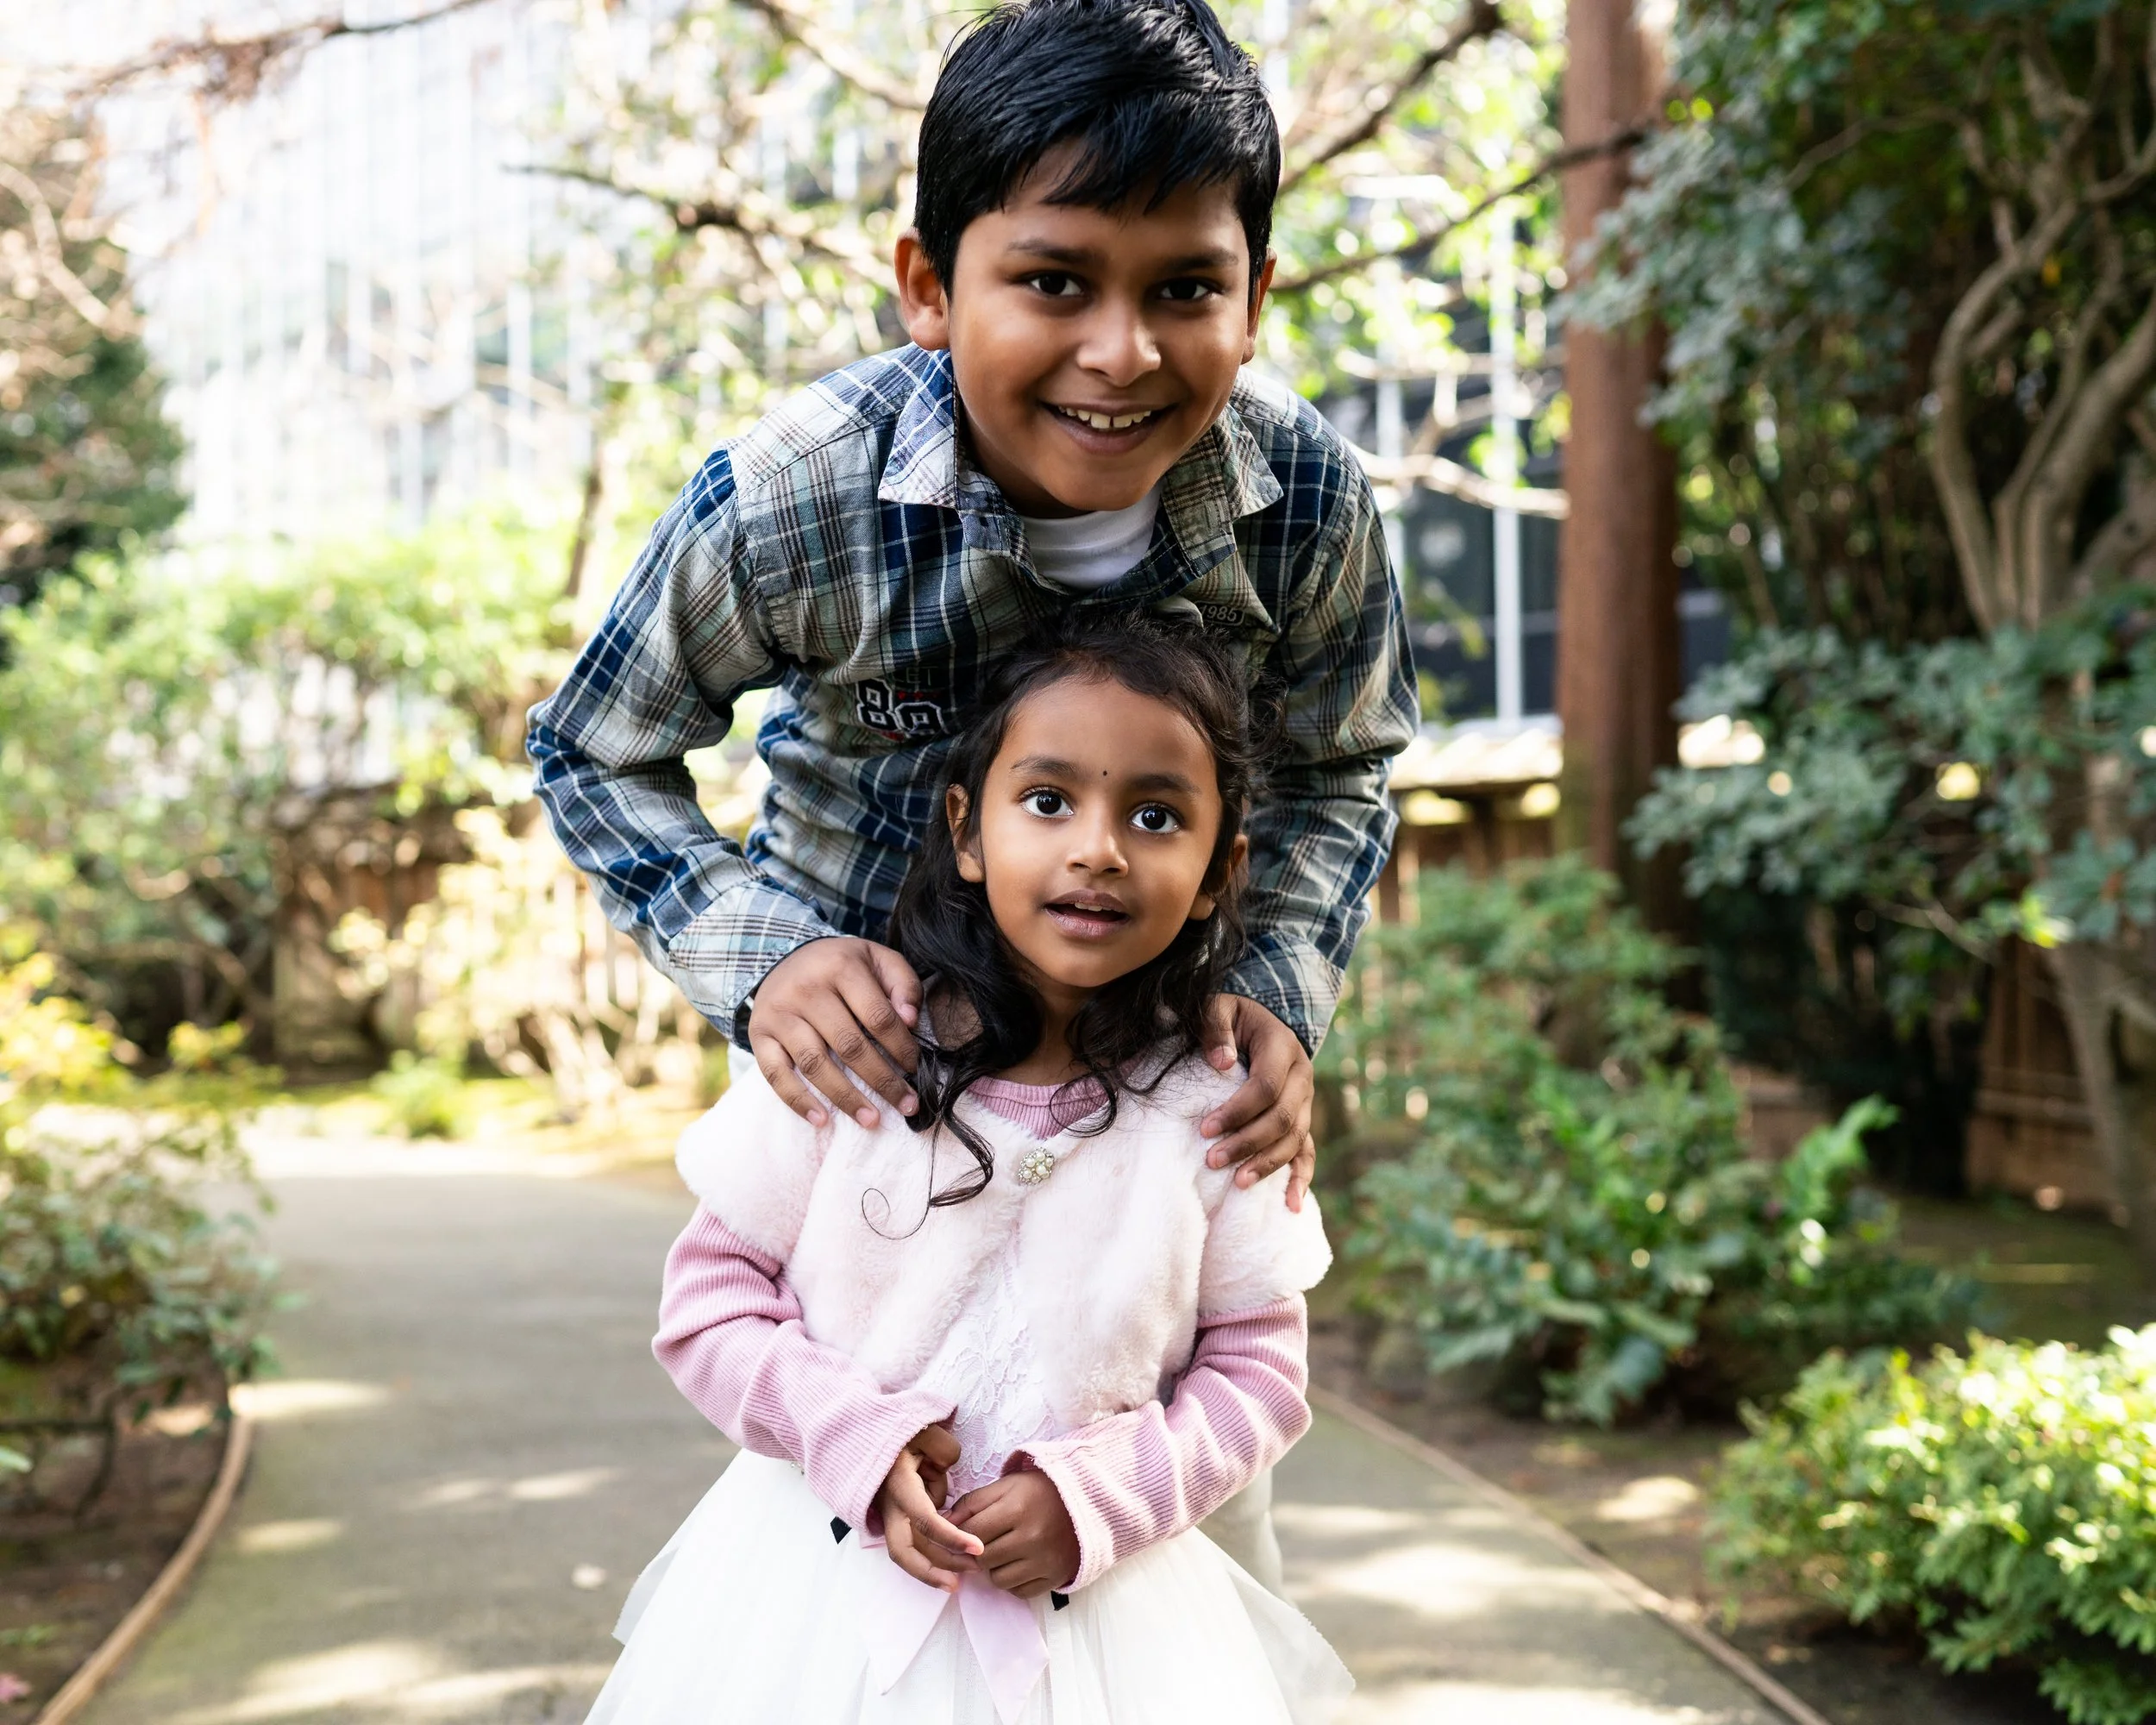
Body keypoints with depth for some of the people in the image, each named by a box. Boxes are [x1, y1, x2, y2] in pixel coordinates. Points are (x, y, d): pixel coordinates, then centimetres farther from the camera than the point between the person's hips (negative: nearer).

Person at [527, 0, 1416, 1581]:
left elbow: (1337, 772, -2)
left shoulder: (1307, 496, -22)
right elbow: (598, 755, -10)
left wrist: (1280, 993, -20)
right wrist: (760, 960, -26)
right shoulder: (789, 501, -28)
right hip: (869, 1018, -1)